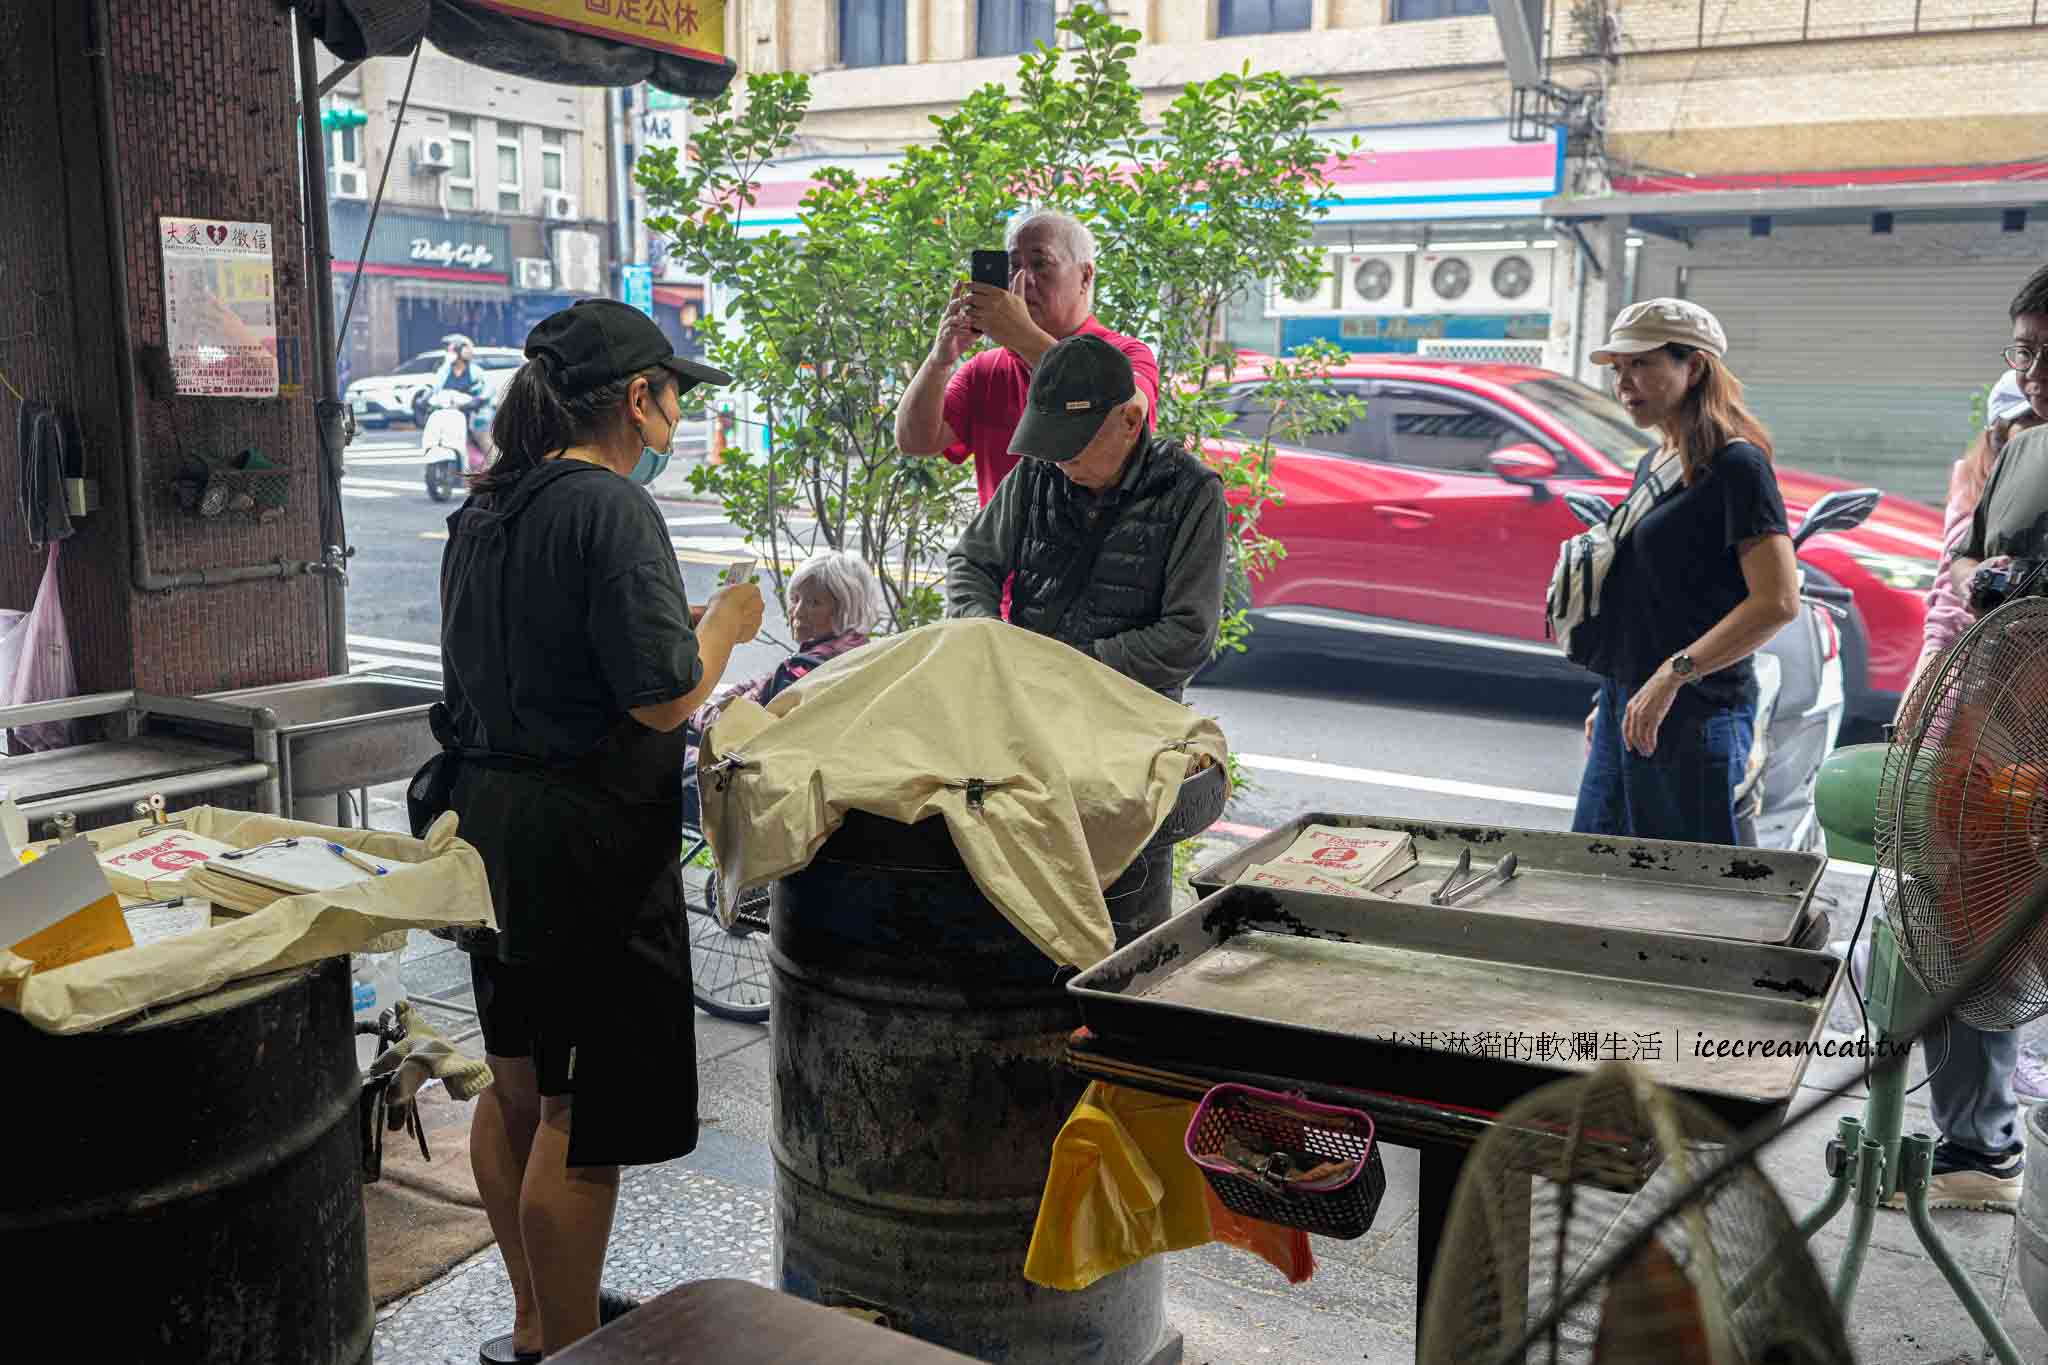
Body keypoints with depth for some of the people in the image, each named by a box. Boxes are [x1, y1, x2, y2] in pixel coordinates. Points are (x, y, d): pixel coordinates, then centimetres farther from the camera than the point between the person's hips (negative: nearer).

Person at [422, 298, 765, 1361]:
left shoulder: (483, 510, 11)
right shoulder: (610, 507, -17)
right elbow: (664, 697, -21)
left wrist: (678, 625, 20)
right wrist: (723, 627, -2)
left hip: (488, 819, 10)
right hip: (583, 839, -10)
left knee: (516, 1084, 19)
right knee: (584, 1112, 1)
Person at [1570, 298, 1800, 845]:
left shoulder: (1736, 466, -11)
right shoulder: (1652, 466, 15)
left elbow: (1778, 602, -20)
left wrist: (1672, 674, -24)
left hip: (1695, 713, -9)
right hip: (1628, 707, 9)